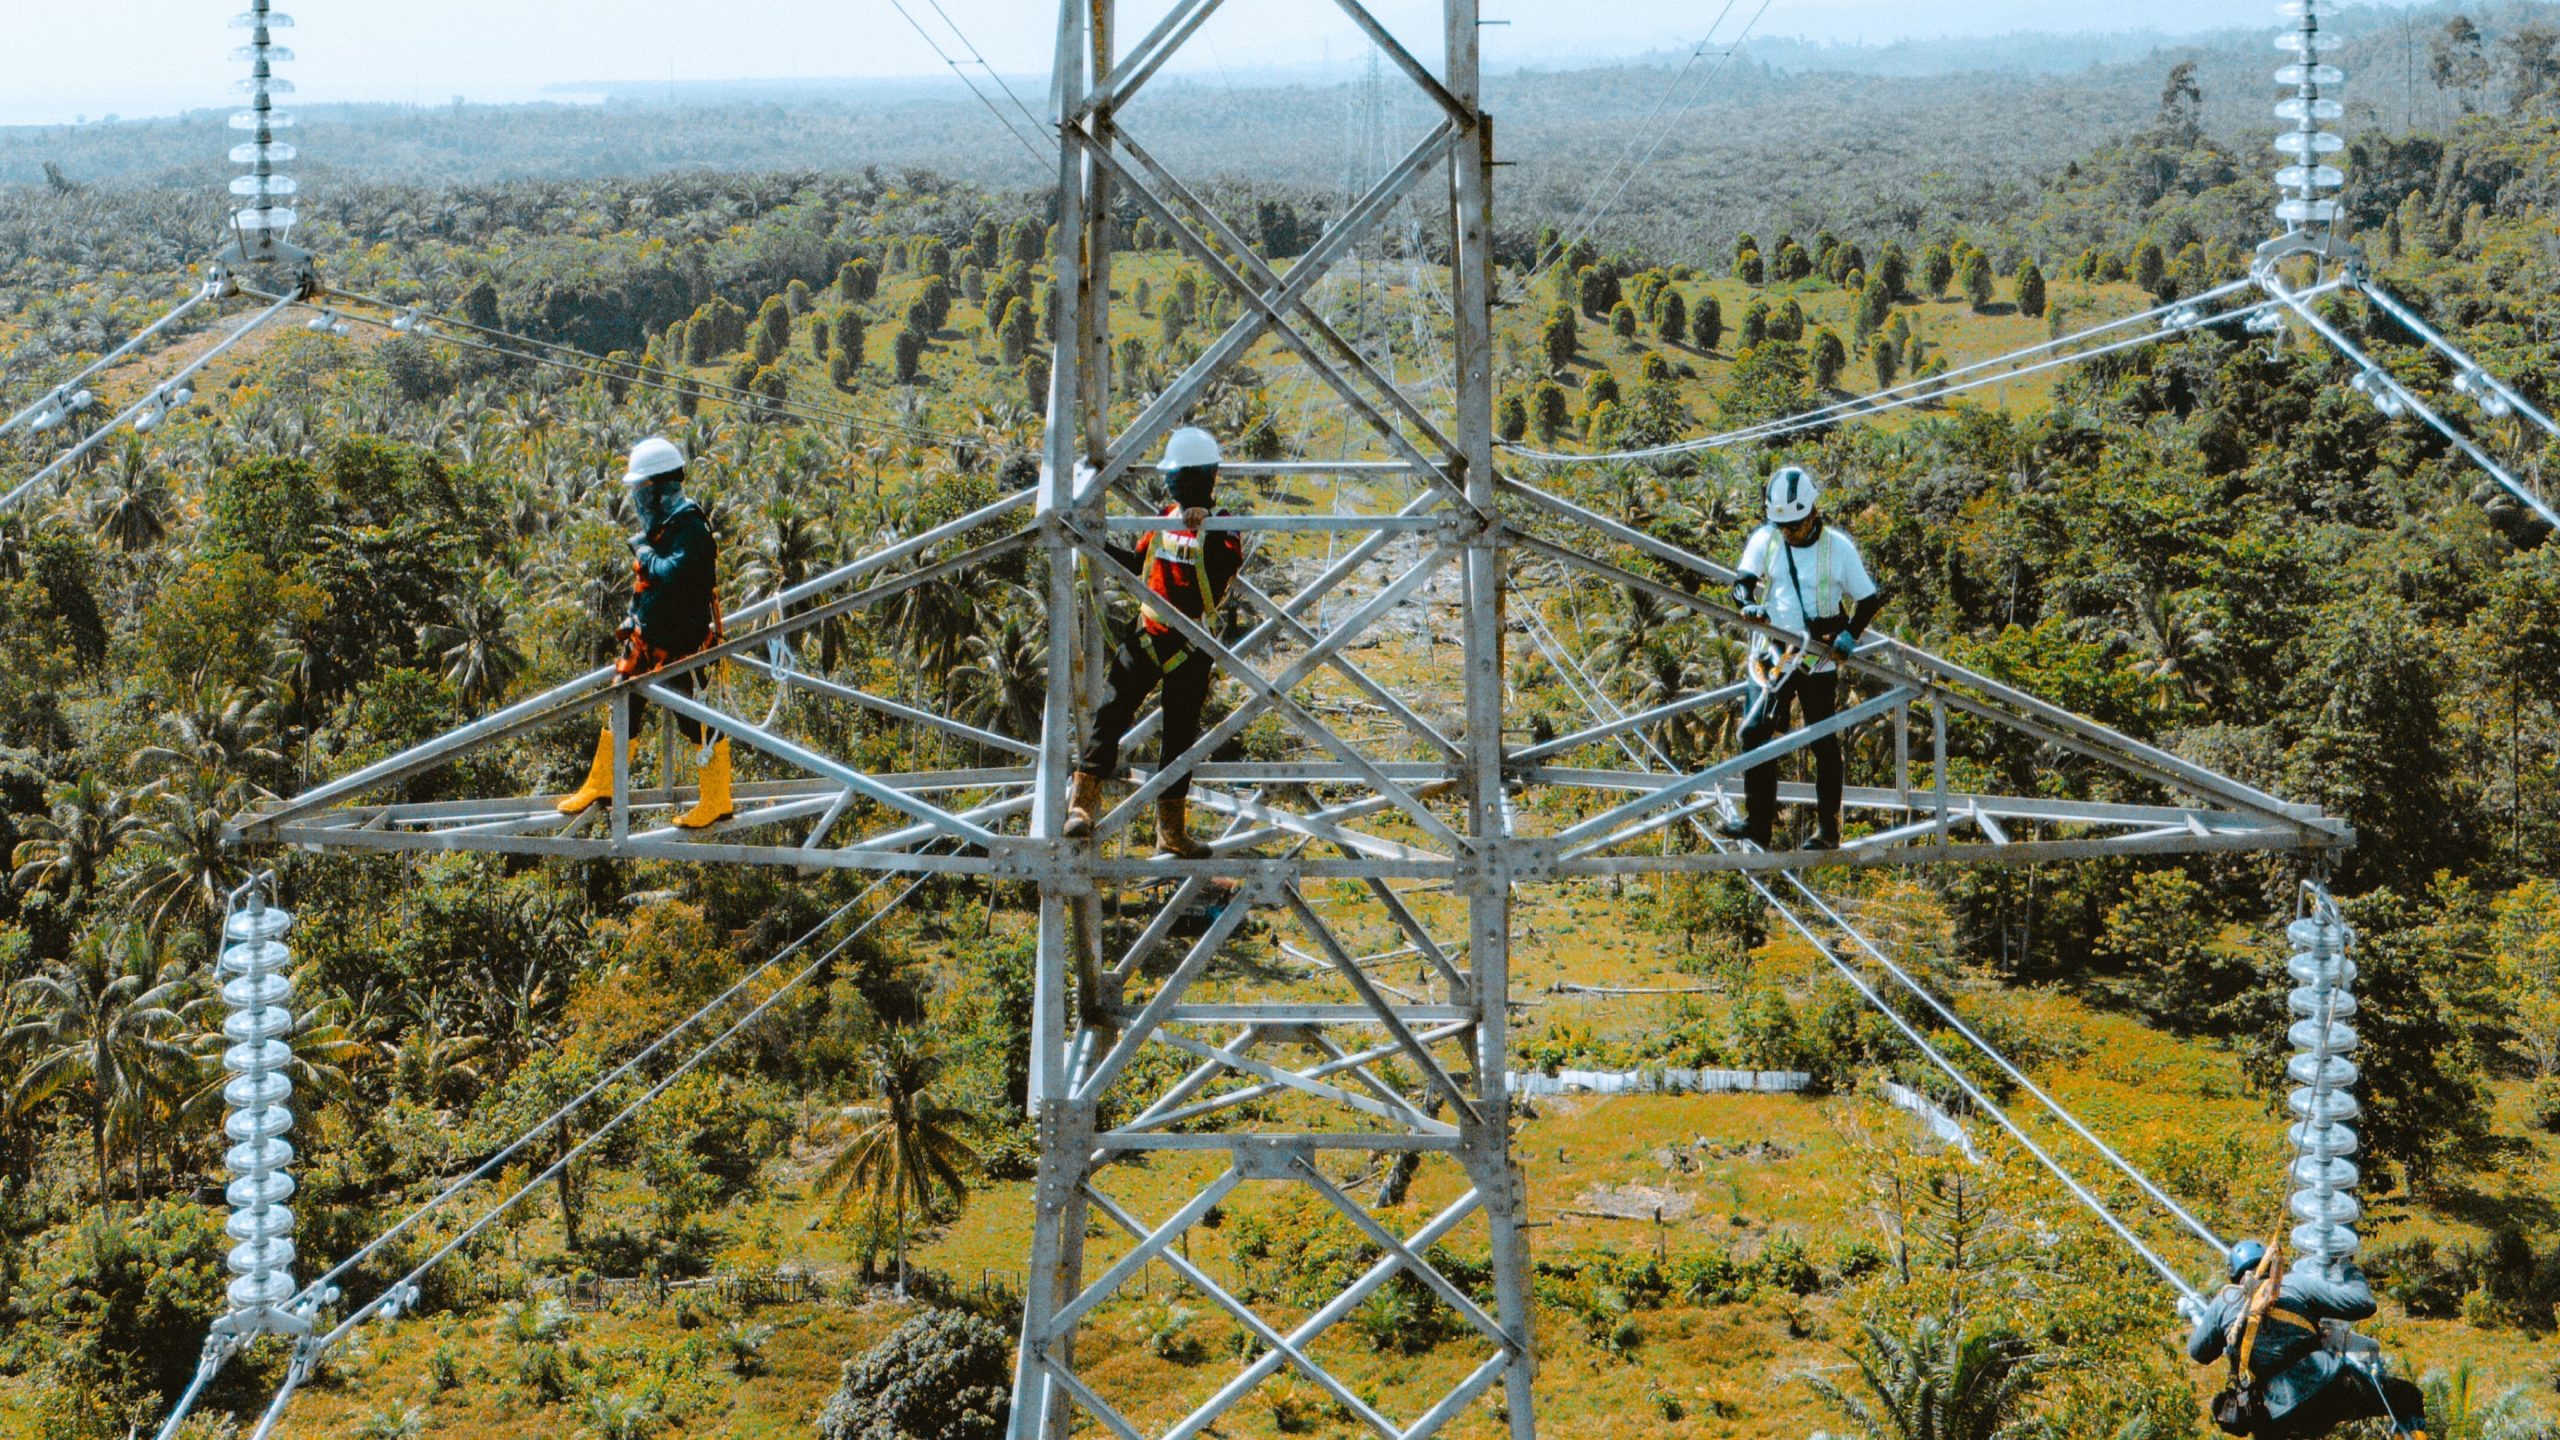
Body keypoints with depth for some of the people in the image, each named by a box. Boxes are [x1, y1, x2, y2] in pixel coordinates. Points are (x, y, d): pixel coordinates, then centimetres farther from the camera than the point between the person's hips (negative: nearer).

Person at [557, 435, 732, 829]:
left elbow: (674, 574, -33)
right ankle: (601, 785, 29)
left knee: (698, 719, -3)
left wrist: (644, 551, -18)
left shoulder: (689, 526, -18)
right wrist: (633, 618, 18)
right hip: (647, 641, 10)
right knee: (623, 708, 16)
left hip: (682, 644, -10)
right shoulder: (660, 524, 12)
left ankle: (717, 802, 6)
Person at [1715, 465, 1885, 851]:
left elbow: (1868, 599, 1)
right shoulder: (1765, 540, 2)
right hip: (1775, 655, 3)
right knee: (1755, 732, -4)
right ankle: (1758, 823, 2)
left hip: (1820, 659, -3)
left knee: (1823, 742, 2)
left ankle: (1828, 829, 9)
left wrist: (1850, 634, -16)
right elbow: (1743, 581, -4)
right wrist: (1749, 602, -28)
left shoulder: (1838, 546, -5)